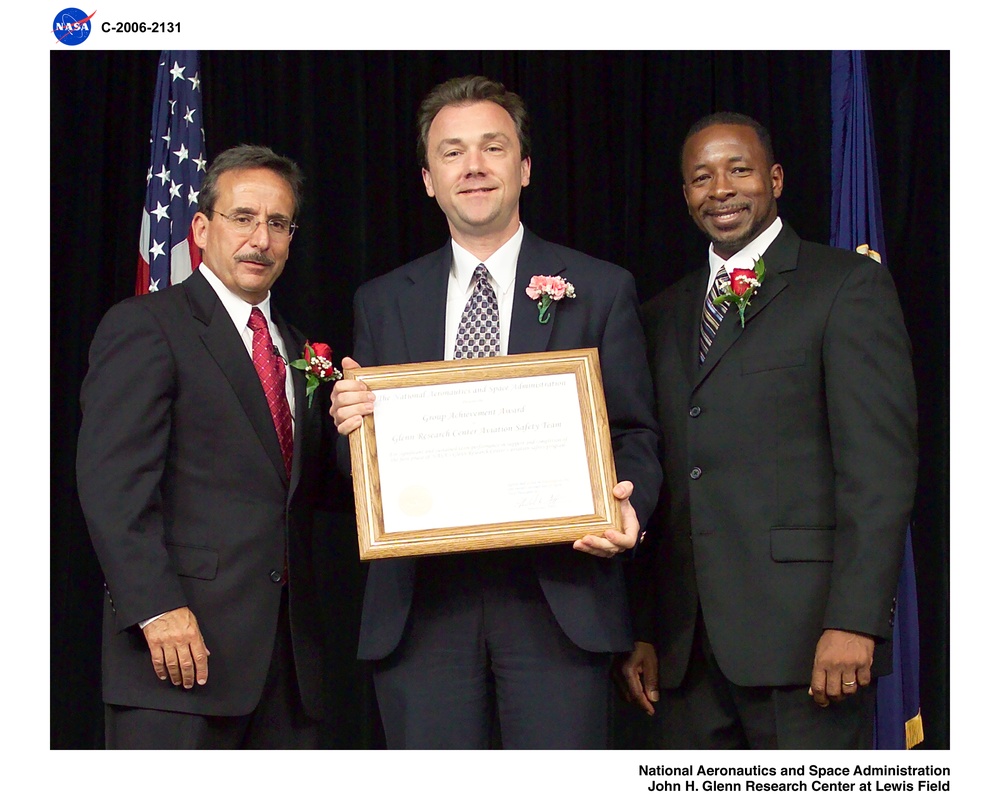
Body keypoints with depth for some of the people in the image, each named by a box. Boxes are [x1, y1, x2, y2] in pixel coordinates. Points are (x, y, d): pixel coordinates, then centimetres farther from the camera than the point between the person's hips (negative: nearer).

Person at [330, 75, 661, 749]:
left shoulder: (601, 290, 8)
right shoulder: (381, 303, 14)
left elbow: (635, 432, 7)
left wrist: (627, 502, -15)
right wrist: (350, 424, -8)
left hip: (558, 599, -2)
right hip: (420, 606, 2)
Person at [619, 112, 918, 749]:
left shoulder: (849, 284, 1)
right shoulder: (664, 316, 19)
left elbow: (880, 461, -8)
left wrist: (854, 619, -16)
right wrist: (643, 629, 11)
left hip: (802, 628, -5)